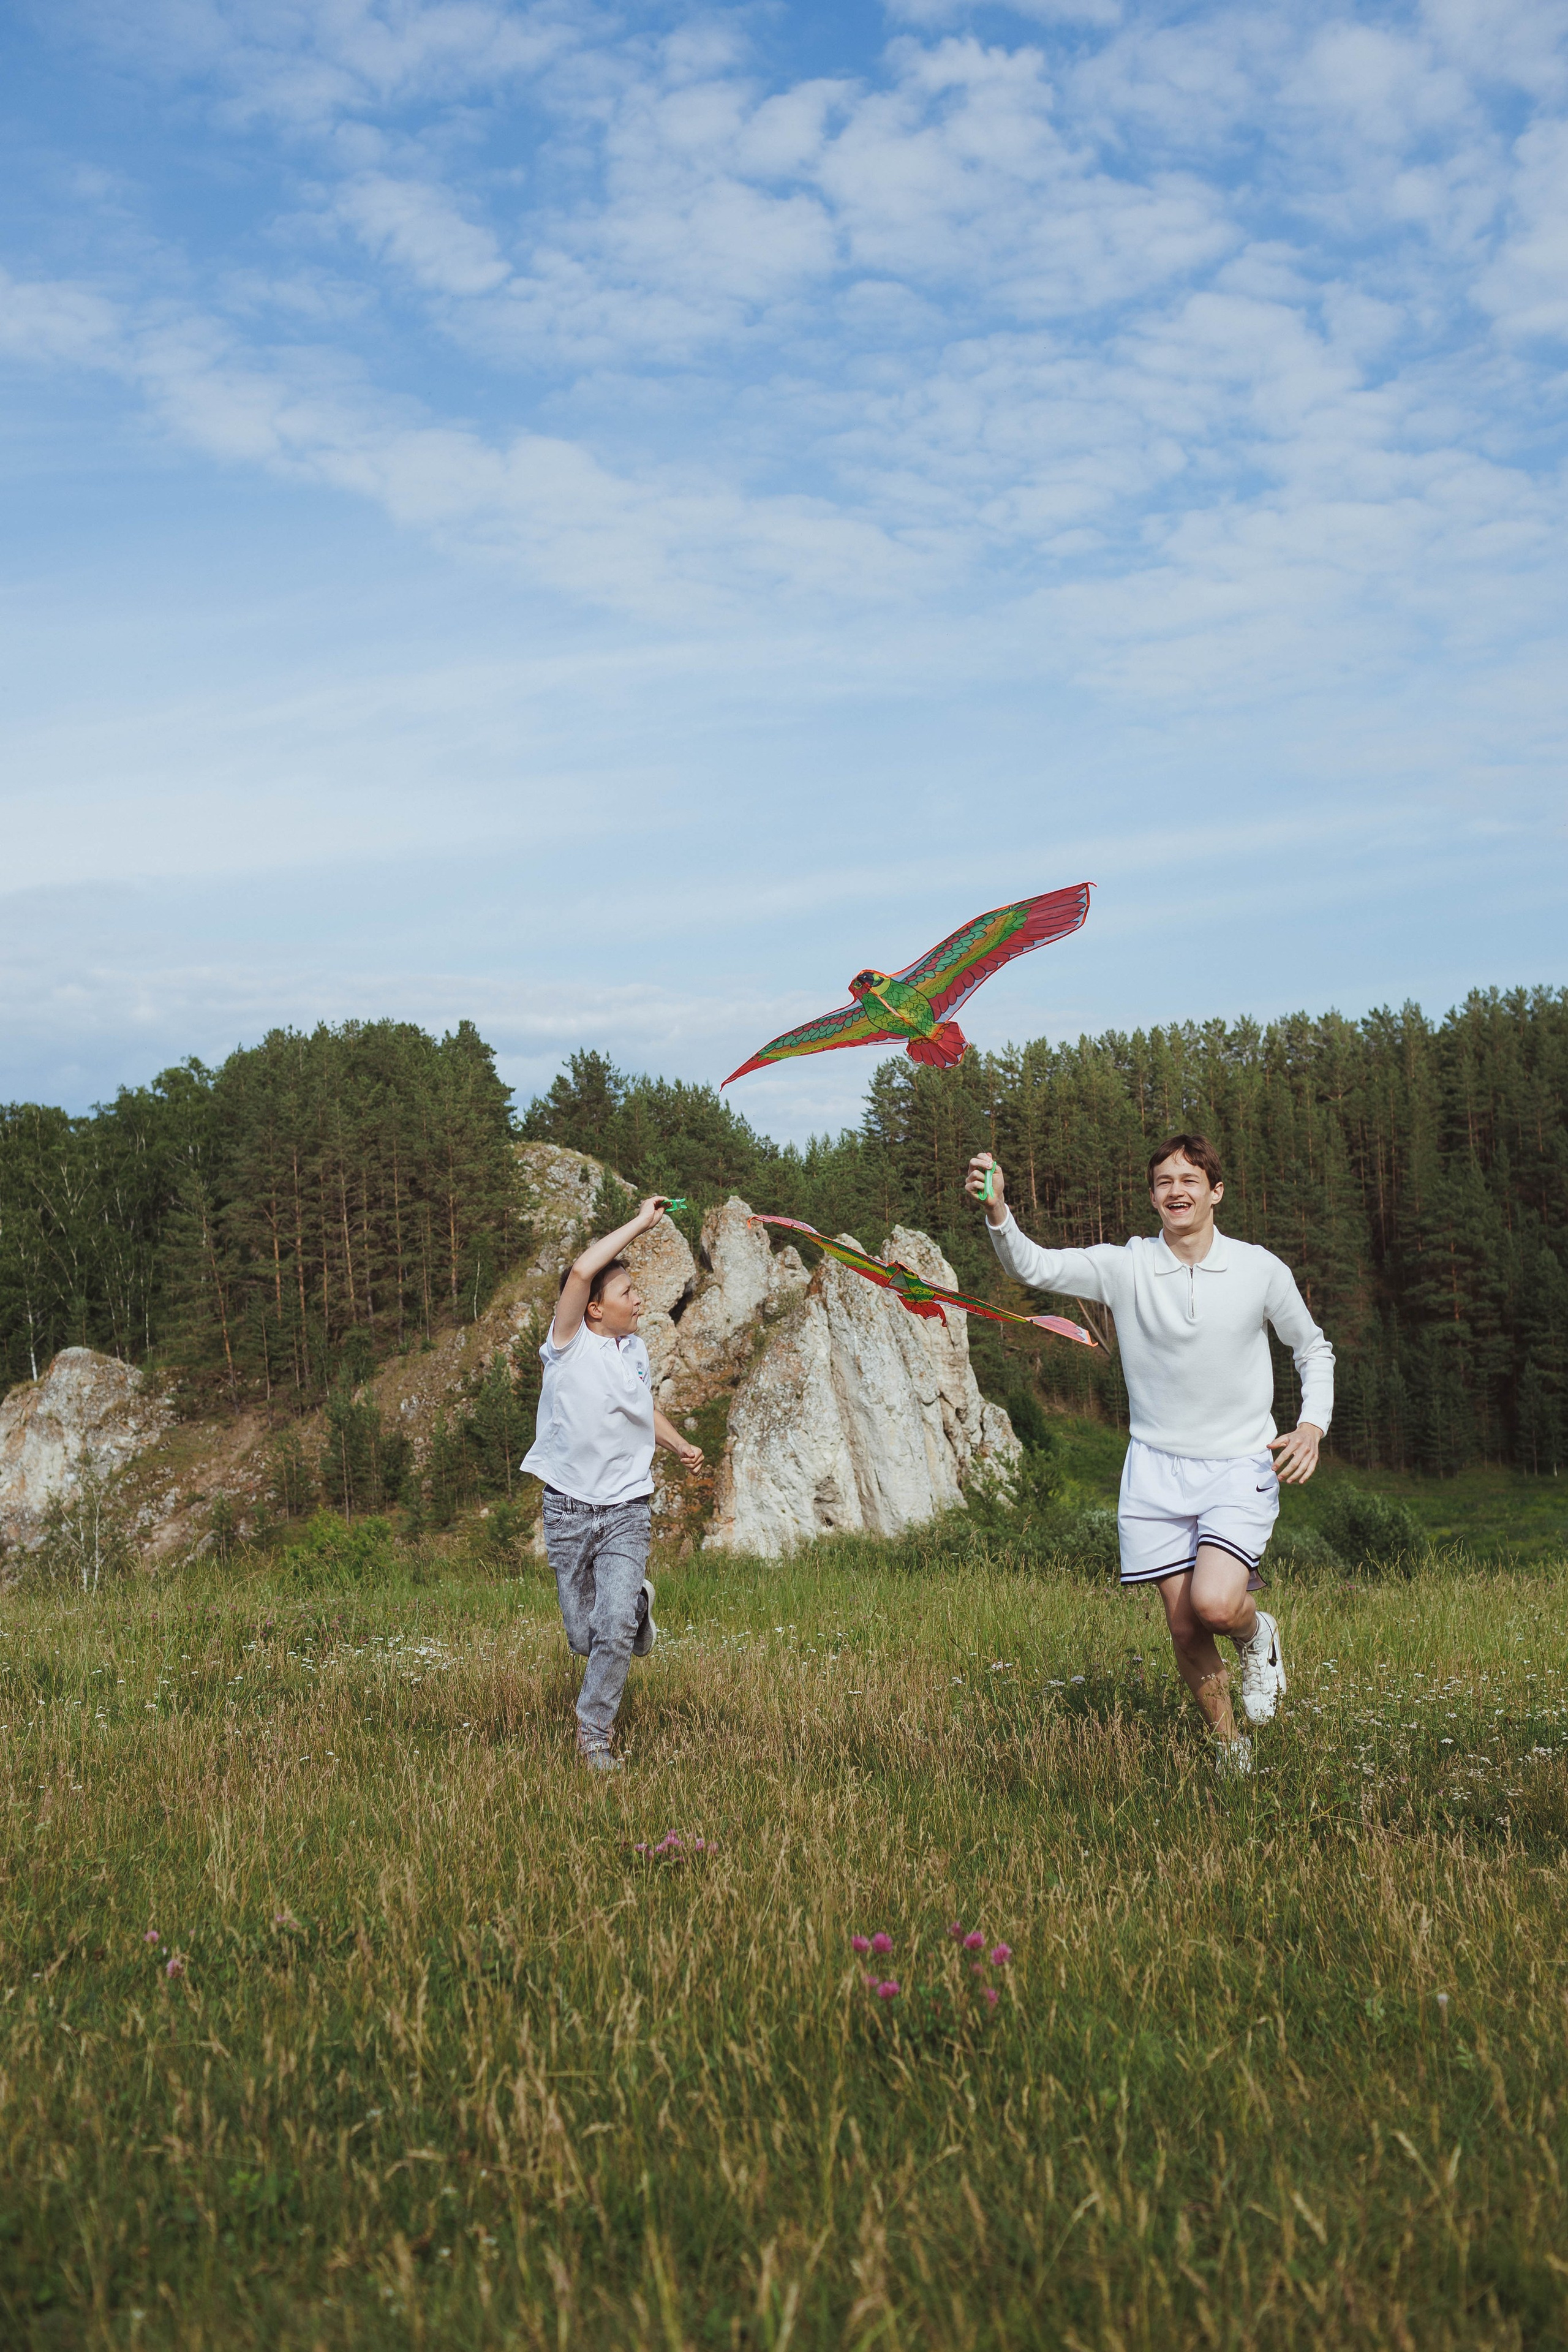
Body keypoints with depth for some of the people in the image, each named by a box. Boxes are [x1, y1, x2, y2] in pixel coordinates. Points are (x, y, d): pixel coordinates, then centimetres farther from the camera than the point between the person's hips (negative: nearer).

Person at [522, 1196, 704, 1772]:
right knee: (583, 1635, 8)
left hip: (626, 1509, 2)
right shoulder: (569, 1343, -9)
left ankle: (595, 1734, 3)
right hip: (568, 1509, -2)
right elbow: (581, 1271, -27)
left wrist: (680, 1445, 10)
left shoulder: (637, 1350, 8)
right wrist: (640, 1223, -19)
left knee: (616, 1630, -15)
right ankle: (634, 1600, 42)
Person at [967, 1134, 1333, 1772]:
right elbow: (1035, 1267, -16)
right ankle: (1230, 1747, 27)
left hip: (1240, 1468, -2)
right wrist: (997, 1212, -35)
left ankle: (1257, 1635, 14)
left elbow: (1314, 1351, 10)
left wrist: (1313, 1425, -6)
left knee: (1214, 1603, -22)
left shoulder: (1262, 1270, -4)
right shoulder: (1125, 1266, -4)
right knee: (1183, 1628, 3)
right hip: (1156, 1471, 2)